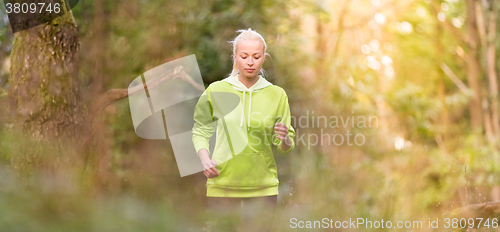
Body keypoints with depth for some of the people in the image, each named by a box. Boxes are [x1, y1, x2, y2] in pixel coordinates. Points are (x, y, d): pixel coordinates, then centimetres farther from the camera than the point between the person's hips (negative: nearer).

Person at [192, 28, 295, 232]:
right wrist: (204, 159, -4)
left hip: (263, 187, 1)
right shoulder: (216, 91, 1)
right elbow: (200, 130, 13)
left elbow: (285, 148, 6)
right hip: (223, 183, 0)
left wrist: (285, 138, -16)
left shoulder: (277, 95, 3)